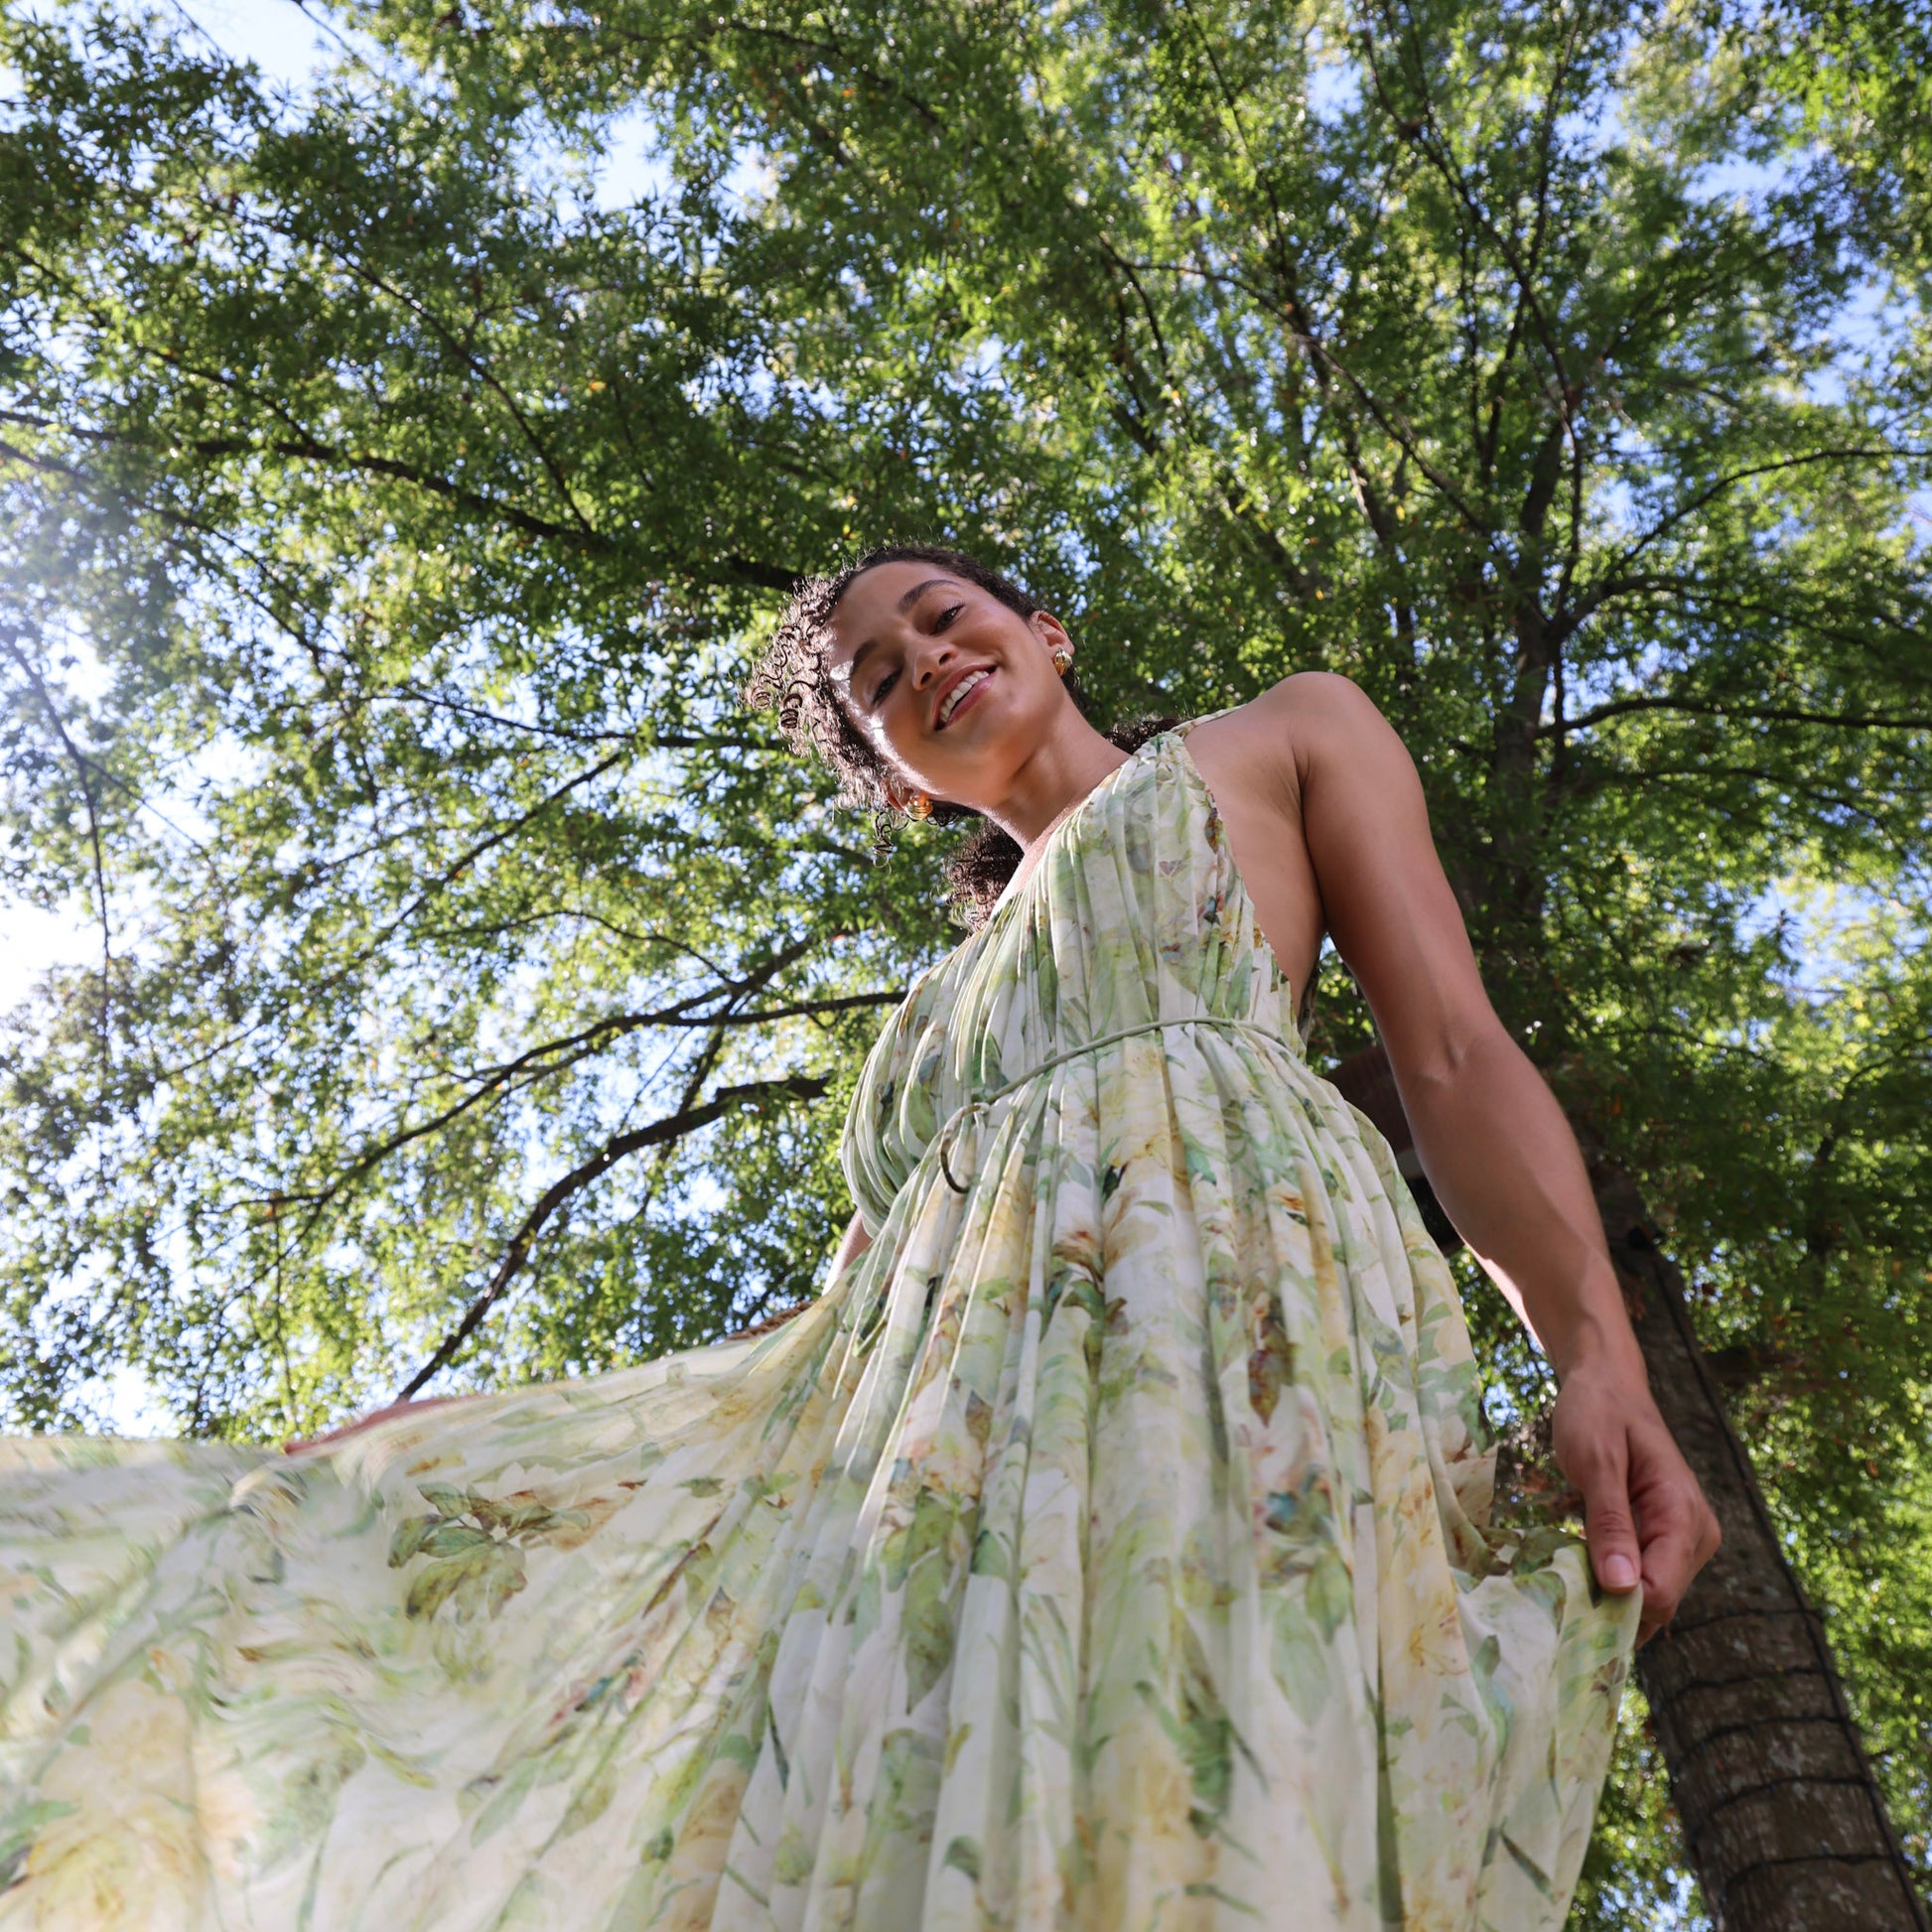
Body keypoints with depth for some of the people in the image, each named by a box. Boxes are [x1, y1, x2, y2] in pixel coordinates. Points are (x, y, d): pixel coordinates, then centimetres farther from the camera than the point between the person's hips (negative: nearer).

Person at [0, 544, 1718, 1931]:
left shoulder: (1285, 735, 25)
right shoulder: (961, 983, 35)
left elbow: (1452, 1051, 11)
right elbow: (871, 1286, 26)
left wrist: (1596, 1352, -9)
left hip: (1228, 1289, -5)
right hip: (944, 1408, 5)